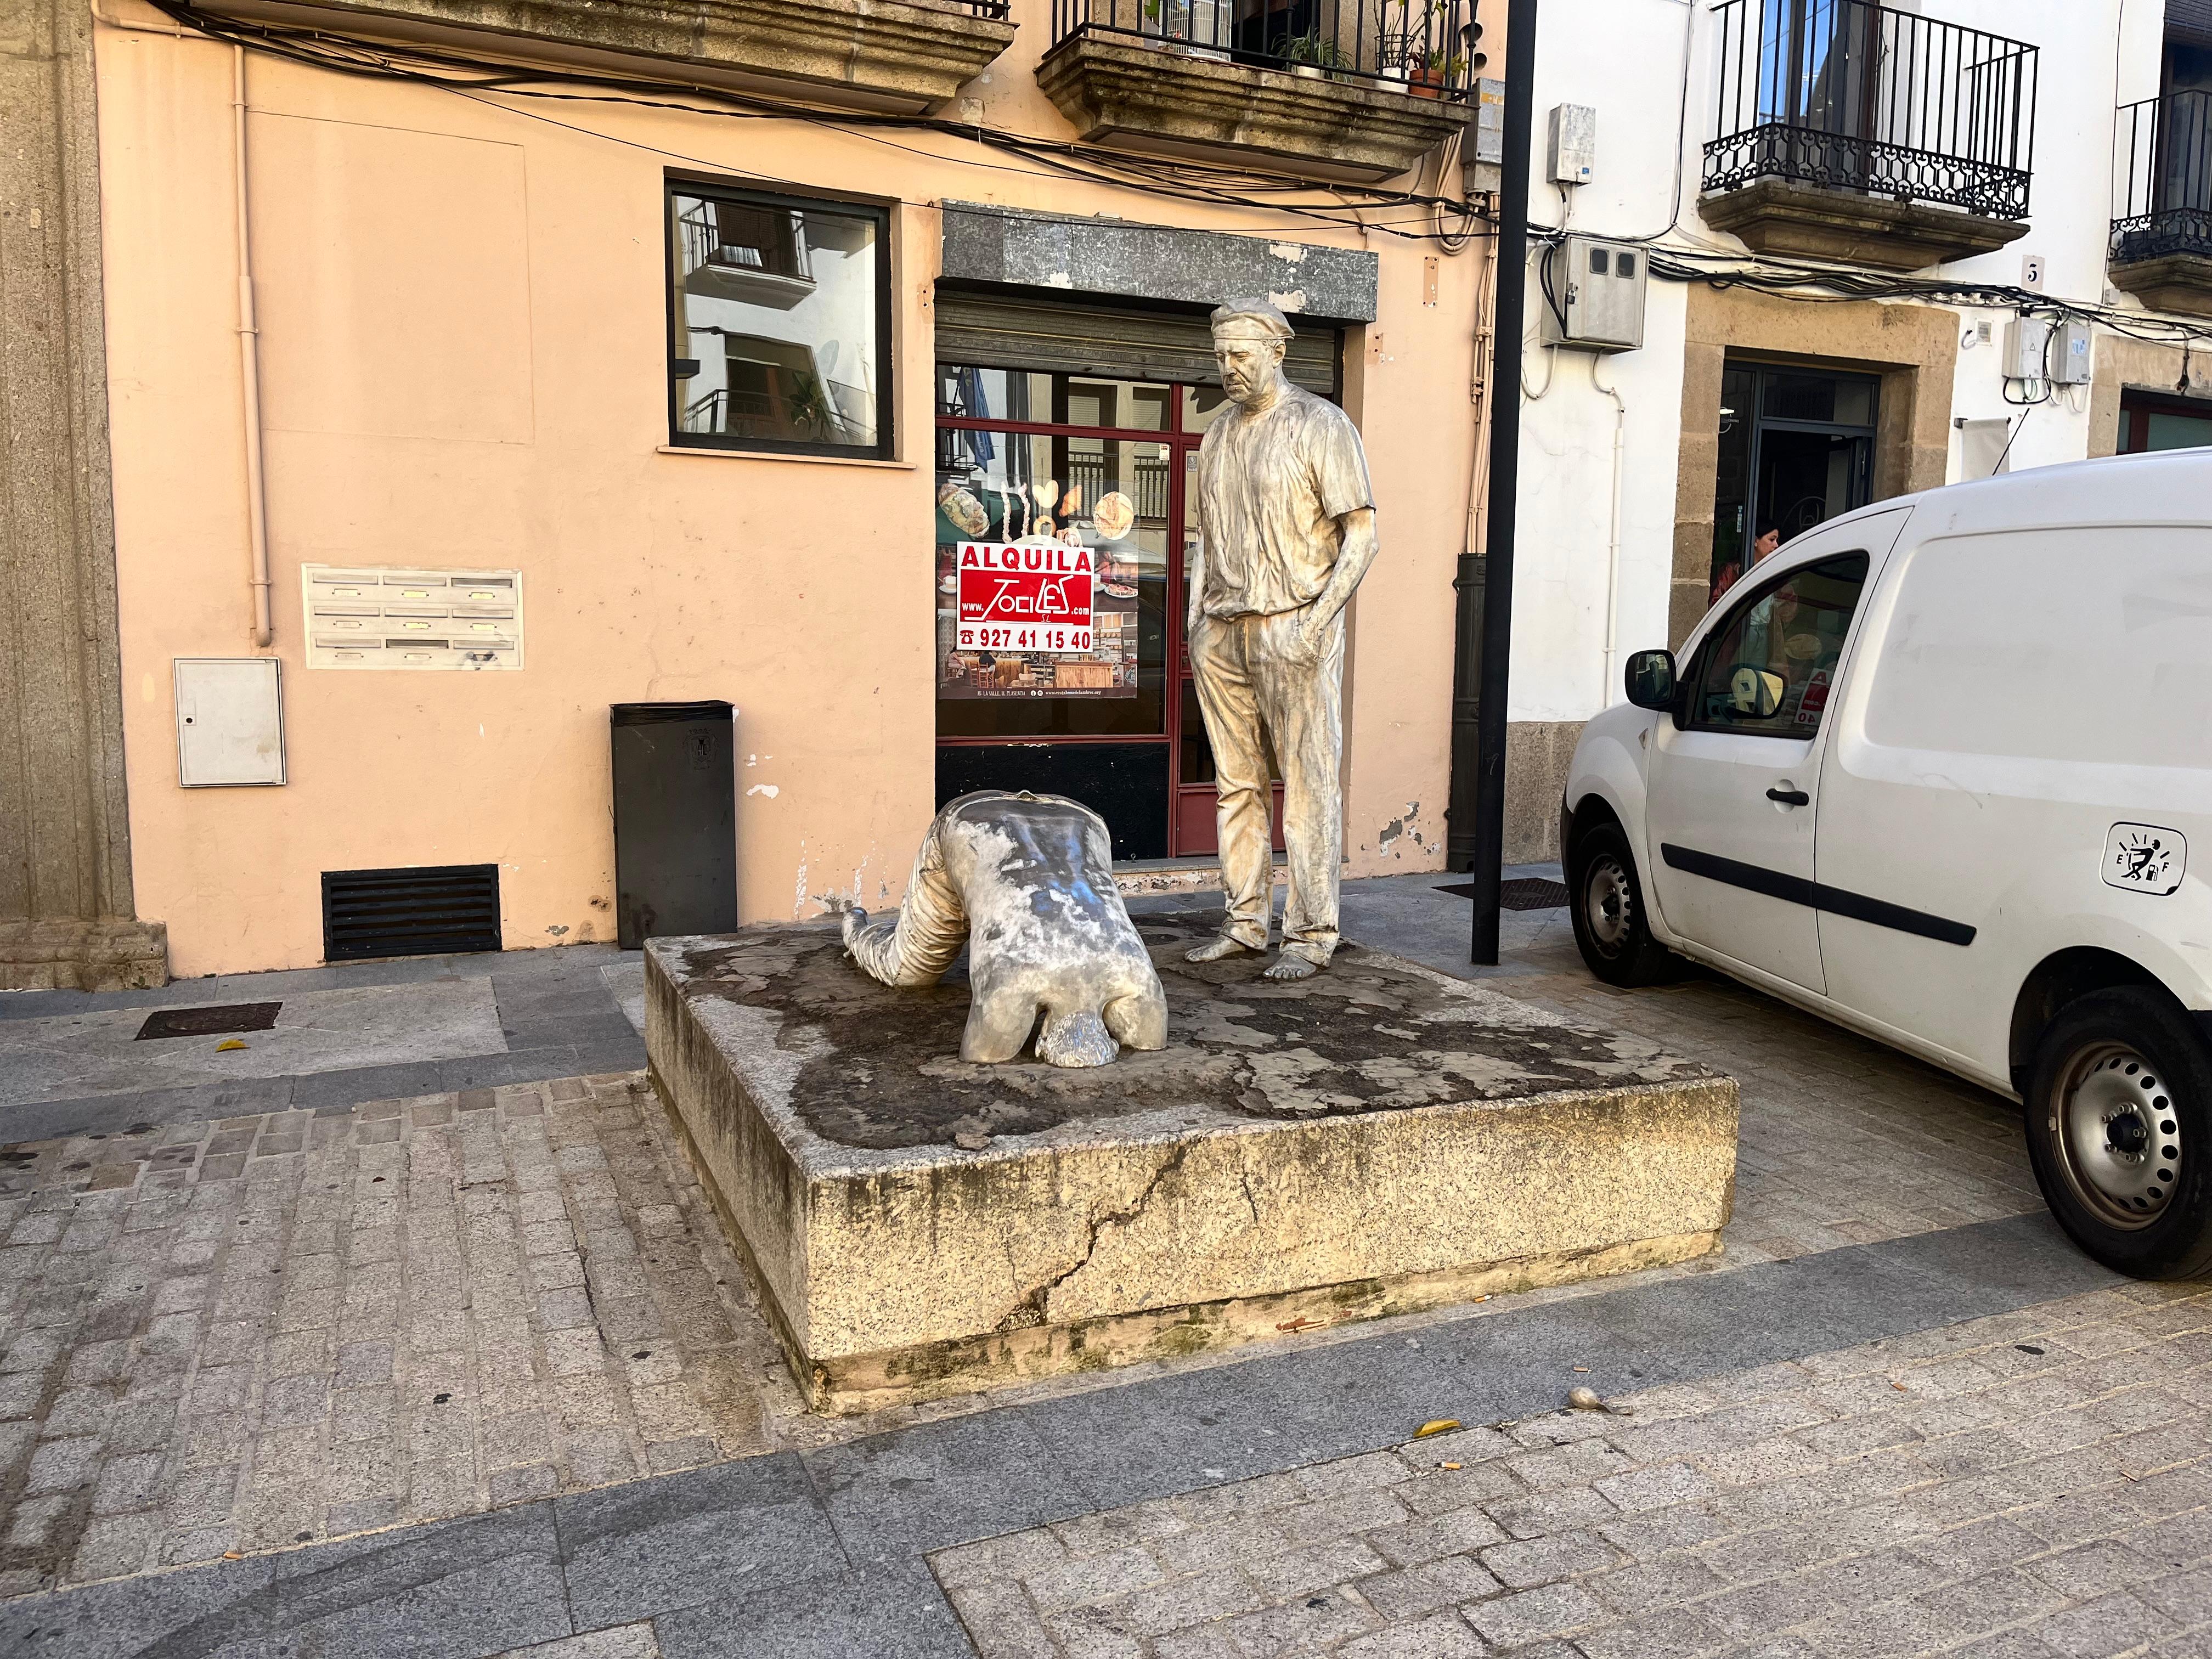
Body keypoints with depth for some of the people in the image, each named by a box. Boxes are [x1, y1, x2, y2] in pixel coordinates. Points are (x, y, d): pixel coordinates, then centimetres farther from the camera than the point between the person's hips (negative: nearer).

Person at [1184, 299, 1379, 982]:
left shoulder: (1320, 425, -2)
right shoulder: (1219, 432, 17)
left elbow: (1361, 533, -6)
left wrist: (1318, 621, -15)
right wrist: (1196, 608, 11)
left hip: (1292, 628, -6)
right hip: (1221, 634, 6)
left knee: (1308, 785, -4)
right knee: (1237, 784, 9)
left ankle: (1312, 934, 2)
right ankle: (1245, 923, 18)